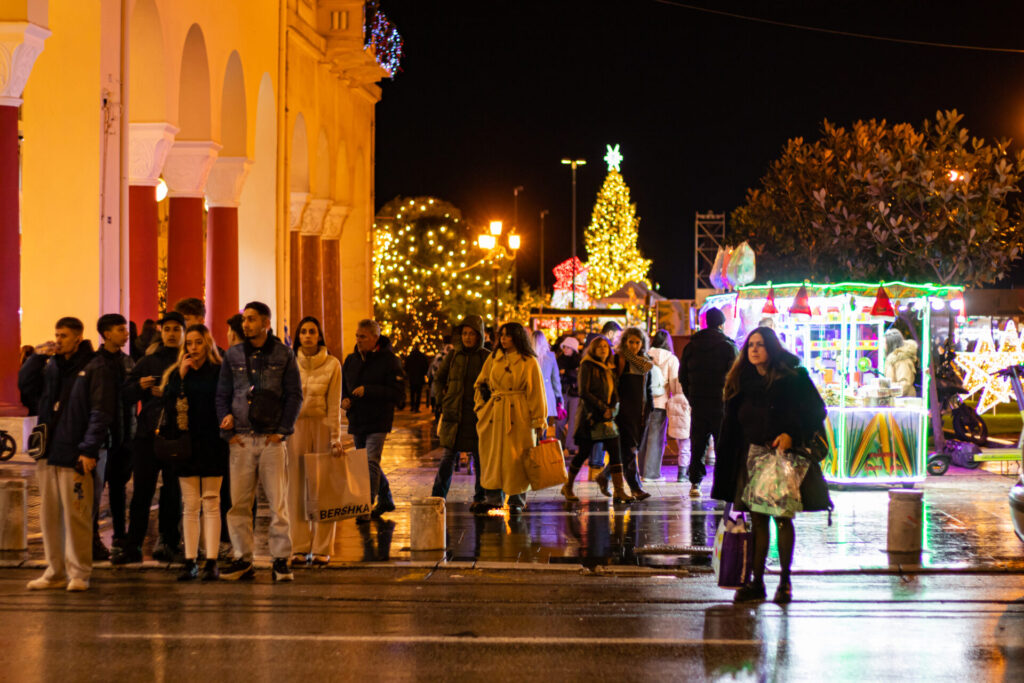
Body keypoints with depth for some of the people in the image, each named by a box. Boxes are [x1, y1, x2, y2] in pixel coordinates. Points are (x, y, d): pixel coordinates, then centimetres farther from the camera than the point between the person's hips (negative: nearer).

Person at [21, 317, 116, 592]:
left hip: (75, 455, -7)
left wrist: (89, 449, -17)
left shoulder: (95, 368, -5)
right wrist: (39, 356, 0)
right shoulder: (52, 366, 15)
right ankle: (55, 572, 16)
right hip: (48, 453, 7)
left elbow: (101, 412, -10)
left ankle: (79, 573, 1)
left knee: (76, 516, -6)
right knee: (49, 516, 9)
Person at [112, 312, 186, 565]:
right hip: (147, 433, 3)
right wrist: (140, 385, -7)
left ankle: (168, 542, 10)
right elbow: (126, 393, 13)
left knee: (173, 492, 2)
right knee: (141, 491, 2)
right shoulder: (149, 361, 14)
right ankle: (132, 546, 5)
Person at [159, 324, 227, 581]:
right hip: (185, 444, 3)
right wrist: (181, 376, -8)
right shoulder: (176, 373, 11)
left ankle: (211, 561, -2)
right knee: (190, 506, 4)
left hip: (211, 445, -3)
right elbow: (168, 404, -2)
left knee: (211, 504, -2)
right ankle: (190, 562, 5)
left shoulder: (219, 372, 0)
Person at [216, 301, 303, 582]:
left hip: (272, 439, -2)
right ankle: (243, 559, 7)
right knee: (238, 503, 0)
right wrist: (228, 430, 0)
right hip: (241, 440, 2)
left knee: (278, 502, -3)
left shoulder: (283, 355, 4)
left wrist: (282, 431, -4)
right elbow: (222, 396, 12)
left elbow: (295, 395, 4)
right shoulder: (233, 355, 10)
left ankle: (281, 560, 3)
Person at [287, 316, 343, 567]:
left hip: (322, 426, -2)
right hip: (295, 426, 2)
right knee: (297, 487, 1)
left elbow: (334, 405, -1)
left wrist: (335, 438, -6)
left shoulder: (332, 364, 1)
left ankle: (322, 549, 4)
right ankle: (300, 548, 7)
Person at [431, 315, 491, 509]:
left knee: (479, 456, 4)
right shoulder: (453, 355, 6)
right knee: (449, 456, -1)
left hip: (477, 414, -1)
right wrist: (442, 398, 8)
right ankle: (437, 497, 1)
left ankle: (480, 497, 15)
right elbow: (439, 378, 18)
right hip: (454, 415, 1)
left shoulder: (487, 357, -1)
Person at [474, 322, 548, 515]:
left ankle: (517, 501, 9)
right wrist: (482, 406, 8)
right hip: (494, 415, 4)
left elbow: (536, 392, -1)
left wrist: (539, 421, -3)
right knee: (493, 457, 3)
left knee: (515, 458, -2)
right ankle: (493, 499, 11)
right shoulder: (493, 358, 9)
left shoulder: (529, 362, -1)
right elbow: (481, 383, 19)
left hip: (518, 416, -4)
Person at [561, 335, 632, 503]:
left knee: (615, 453, -4)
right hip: (591, 416, -6)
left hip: (607, 417, 6)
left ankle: (619, 491, -6)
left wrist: (612, 409, -2)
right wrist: (602, 407, -15)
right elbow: (584, 392, -12)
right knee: (583, 453, 0)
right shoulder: (587, 366, -5)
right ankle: (568, 487, 16)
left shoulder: (610, 369, 15)